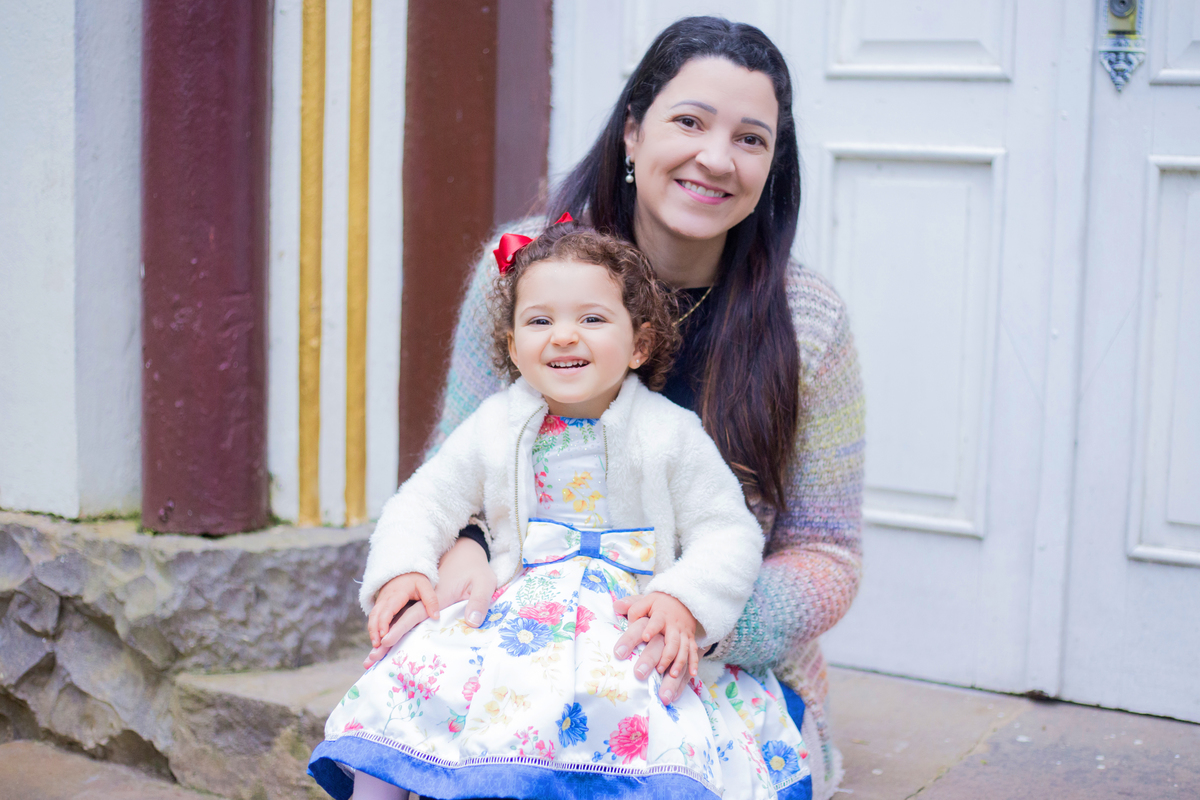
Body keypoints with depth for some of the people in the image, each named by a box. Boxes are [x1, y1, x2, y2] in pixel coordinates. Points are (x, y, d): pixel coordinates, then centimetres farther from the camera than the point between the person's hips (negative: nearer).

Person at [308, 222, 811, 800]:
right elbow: (425, 502, 14)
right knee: (411, 669, -18)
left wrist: (685, 603, -17)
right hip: (514, 618, 3)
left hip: (636, 632, -3)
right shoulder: (494, 427, 7)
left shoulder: (671, 434, 0)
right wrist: (400, 571, -6)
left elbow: (727, 532, 0)